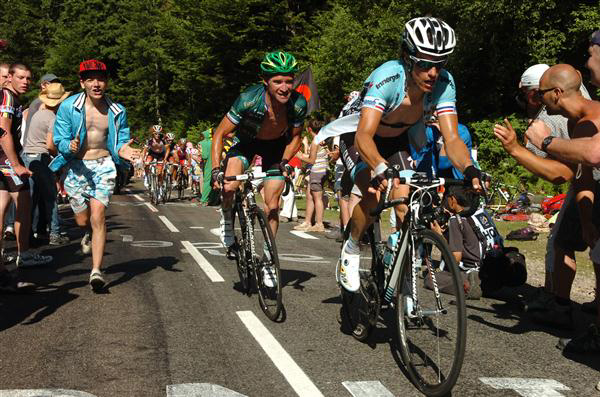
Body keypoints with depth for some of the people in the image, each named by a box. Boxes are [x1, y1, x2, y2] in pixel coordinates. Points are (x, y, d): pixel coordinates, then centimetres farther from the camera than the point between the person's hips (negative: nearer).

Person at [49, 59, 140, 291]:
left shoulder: (117, 111, 0)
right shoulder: (68, 107, -6)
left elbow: (121, 141, 8)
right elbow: (59, 140, -4)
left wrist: (122, 151, -16)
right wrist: (70, 147, -27)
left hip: (104, 166, 0)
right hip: (76, 167, 1)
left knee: (98, 217, -14)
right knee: (82, 221, 8)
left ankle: (96, 270, -12)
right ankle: (88, 235, 47)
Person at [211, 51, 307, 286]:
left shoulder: (298, 104, -28)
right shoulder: (249, 100, -35)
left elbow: (295, 137, -7)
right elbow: (220, 134, -25)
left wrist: (285, 161, -22)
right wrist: (216, 170, -33)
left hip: (276, 146, 2)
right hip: (247, 143, -1)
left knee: (272, 203, -4)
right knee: (228, 188, -26)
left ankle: (267, 260, 13)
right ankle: (226, 217, 9)